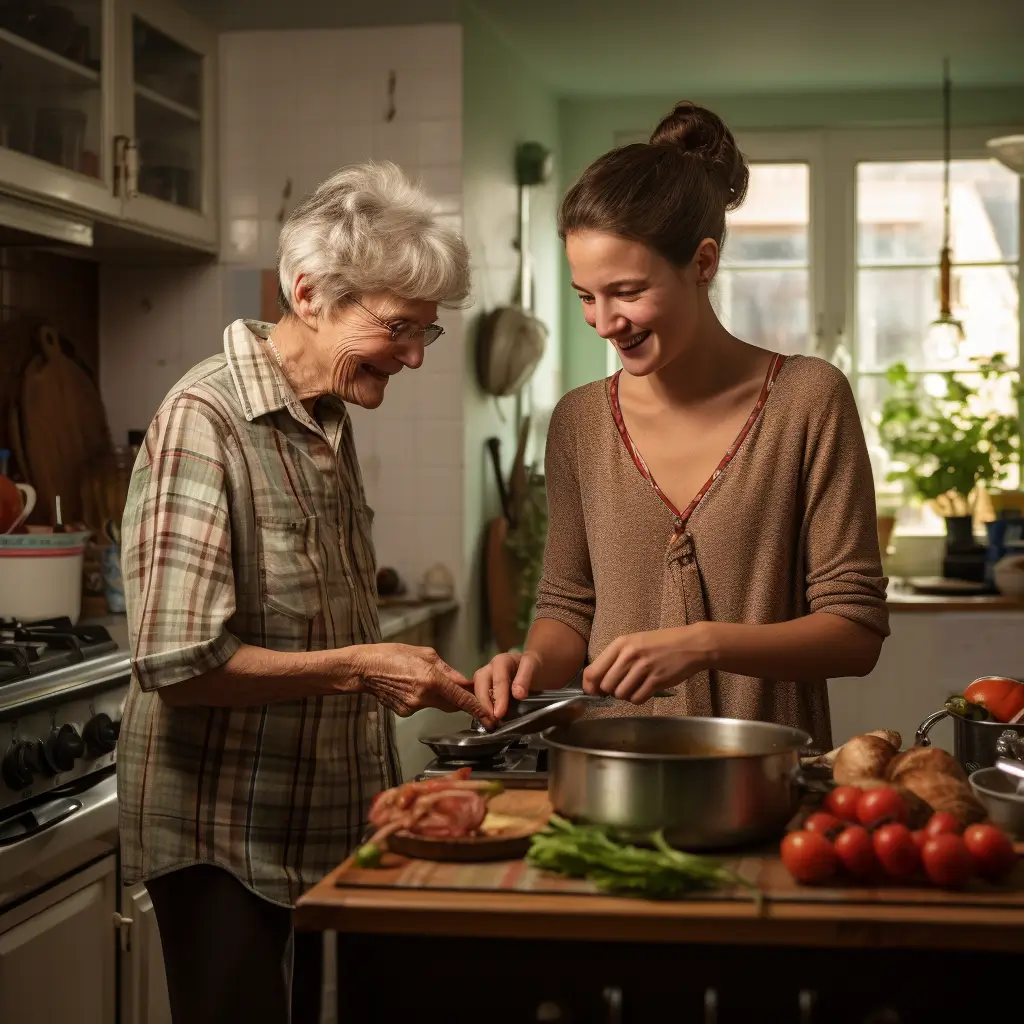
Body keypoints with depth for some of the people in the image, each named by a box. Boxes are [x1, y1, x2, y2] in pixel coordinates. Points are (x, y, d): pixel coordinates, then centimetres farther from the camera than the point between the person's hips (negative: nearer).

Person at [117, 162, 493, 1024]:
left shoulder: (330, 423, 8)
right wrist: (361, 669, -21)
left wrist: (418, 675, 5)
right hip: (226, 845, -8)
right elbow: (178, 663, -23)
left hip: (326, 829, 8)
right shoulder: (205, 420, -17)